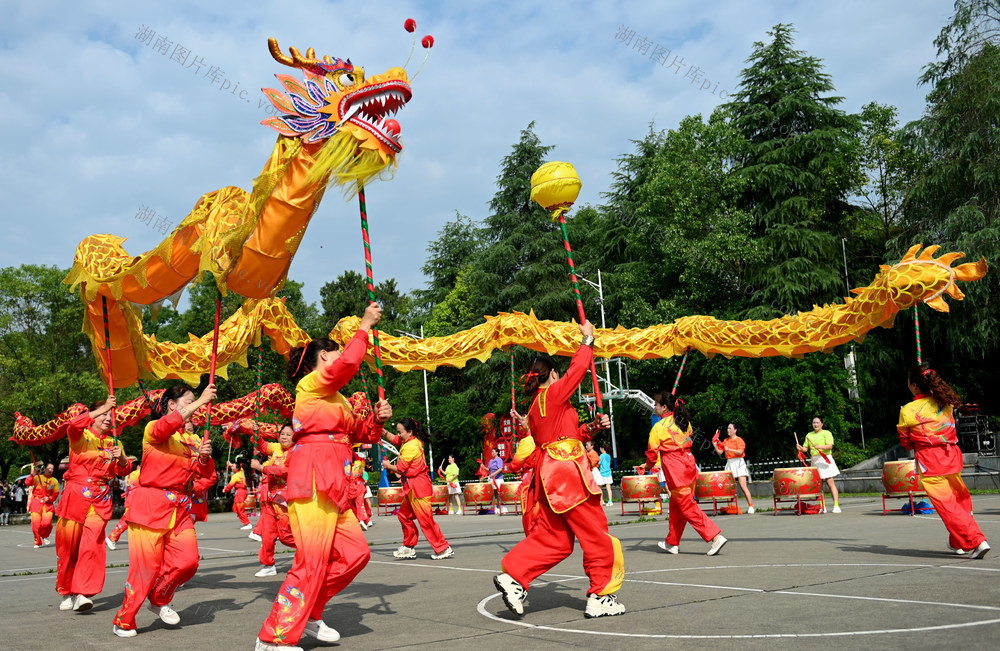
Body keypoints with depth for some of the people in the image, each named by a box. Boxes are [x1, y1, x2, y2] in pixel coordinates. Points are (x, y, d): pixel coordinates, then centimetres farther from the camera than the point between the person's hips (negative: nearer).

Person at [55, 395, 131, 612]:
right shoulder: (81, 435, 2)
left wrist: (122, 458, -6)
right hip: (76, 494, -2)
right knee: (68, 544, 1)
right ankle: (66, 591, 18)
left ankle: (82, 594, -9)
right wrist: (101, 409, -29)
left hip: (101, 499, 2)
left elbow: (124, 471, 16)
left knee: (92, 545, -10)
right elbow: (73, 425, -23)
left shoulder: (113, 441, 15)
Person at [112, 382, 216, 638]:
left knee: (188, 560, -5)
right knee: (146, 566, -4)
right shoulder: (153, 430, -4)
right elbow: (166, 426, -29)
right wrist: (200, 401, -30)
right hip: (151, 506, -6)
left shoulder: (193, 439, 13)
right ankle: (124, 621, 13)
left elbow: (205, 473, 11)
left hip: (180, 509, 6)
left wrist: (204, 457, -11)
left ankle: (159, 600, 22)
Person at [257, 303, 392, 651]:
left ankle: (308, 614, 18)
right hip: (312, 481, -10)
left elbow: (361, 433, 25)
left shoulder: (338, 401, 25)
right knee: (312, 563, -11)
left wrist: (377, 418, 6)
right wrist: (364, 327, -8)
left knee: (355, 553, 7)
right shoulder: (311, 384, -2)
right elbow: (348, 363, -18)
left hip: (332, 488, 10)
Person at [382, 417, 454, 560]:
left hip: (418, 486, -10)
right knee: (404, 515, 15)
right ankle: (409, 548, 23)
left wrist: (387, 465, 4)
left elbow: (400, 469, -15)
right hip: (412, 487, 10)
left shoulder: (410, 447, -19)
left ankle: (444, 549, -1)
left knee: (425, 519, -6)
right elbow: (393, 439, 21)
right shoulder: (414, 441, 10)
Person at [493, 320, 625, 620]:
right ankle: (600, 597, 5)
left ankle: (513, 575, 2)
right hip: (567, 471, -9)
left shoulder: (535, 408, 18)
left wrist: (592, 427, 16)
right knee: (597, 535, 0)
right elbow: (578, 369, -5)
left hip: (548, 474, 9)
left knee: (553, 538, 11)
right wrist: (588, 339, 8)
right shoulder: (553, 394, -7)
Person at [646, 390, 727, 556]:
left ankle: (715, 536, -12)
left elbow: (652, 452, -3)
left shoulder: (658, 427, -10)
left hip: (674, 470, -8)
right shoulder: (684, 421, 9)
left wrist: (649, 465, 19)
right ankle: (672, 543, 26)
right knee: (676, 505, 17)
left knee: (687, 507, -4)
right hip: (688, 463, 8)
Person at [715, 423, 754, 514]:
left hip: (738, 463, -5)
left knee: (743, 486, -11)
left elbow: (740, 452, -16)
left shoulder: (739, 440, -2)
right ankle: (735, 506, 4)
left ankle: (751, 506, -5)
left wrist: (729, 449, -23)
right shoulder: (726, 441, 15)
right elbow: (719, 452, 12)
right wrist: (715, 446, -3)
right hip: (729, 463, 5)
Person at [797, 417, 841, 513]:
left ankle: (836, 506, -11)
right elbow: (806, 448, 18)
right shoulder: (809, 435, 18)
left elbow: (830, 446, -10)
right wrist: (801, 448, -5)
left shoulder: (826, 433, 3)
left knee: (830, 482, -11)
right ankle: (822, 507, 5)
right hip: (814, 461, 5)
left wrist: (819, 447, -26)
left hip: (825, 459, -5)